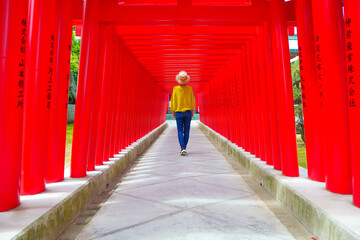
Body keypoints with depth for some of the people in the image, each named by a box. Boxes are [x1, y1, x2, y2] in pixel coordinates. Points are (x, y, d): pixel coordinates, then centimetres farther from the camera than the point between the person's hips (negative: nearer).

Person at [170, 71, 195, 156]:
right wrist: (192, 110, 13)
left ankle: (182, 148, -12)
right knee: (186, 131, 9)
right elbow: (192, 101, 1)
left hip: (178, 112, -1)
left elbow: (173, 101, -1)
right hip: (188, 112, 1)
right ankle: (183, 148, 15)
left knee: (180, 131, 2)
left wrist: (173, 111, 9)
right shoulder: (189, 88, -3)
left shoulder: (175, 89, -6)